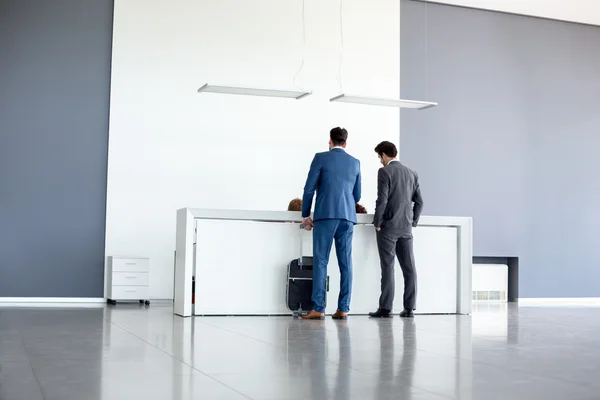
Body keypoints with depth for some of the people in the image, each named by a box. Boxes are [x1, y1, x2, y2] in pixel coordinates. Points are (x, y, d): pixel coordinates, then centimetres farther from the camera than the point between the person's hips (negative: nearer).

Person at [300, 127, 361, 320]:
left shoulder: (321, 157, 3)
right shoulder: (355, 162, 16)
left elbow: (309, 188, -1)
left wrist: (305, 215, 8)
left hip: (325, 214, -4)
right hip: (348, 217, 4)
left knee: (320, 261, -3)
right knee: (345, 263, 4)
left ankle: (318, 308, -7)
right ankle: (343, 309, 3)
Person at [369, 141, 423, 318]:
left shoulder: (384, 172, -7)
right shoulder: (411, 173, 11)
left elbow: (382, 200, -15)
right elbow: (419, 202, 11)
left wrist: (377, 223, -6)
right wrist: (412, 222, 17)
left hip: (388, 226, -5)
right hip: (406, 227, 6)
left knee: (388, 267, -4)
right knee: (408, 267, 5)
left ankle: (385, 308, -2)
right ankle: (409, 308, 6)